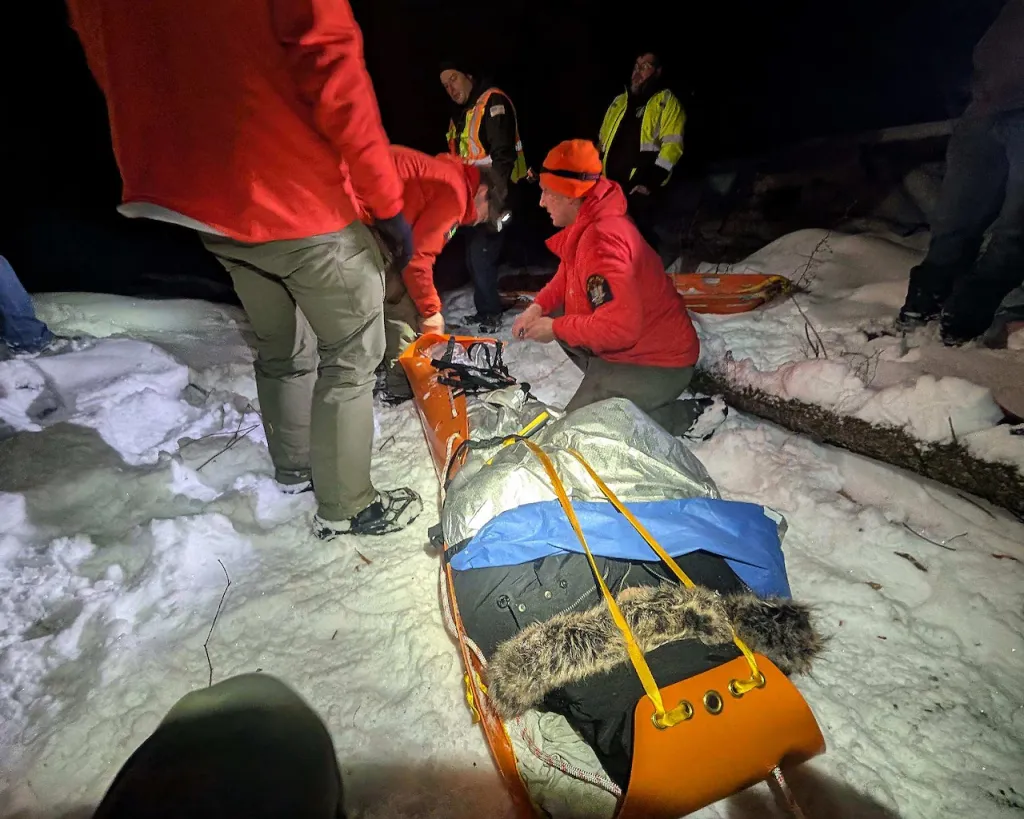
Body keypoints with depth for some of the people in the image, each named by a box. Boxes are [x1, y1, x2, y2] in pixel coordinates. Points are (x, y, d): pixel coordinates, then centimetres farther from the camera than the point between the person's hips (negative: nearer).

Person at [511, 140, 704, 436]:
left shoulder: (603, 239, -29)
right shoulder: (589, 221, 2)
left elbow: (619, 327, -33)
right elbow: (568, 275, 17)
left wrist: (555, 328, -20)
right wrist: (538, 307, -2)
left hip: (657, 363, -10)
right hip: (637, 344, 10)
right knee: (556, 314, 15)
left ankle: (687, 416, 0)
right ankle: (606, 381, 17)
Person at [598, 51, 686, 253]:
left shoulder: (667, 102, 1)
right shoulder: (619, 101, 20)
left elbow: (671, 146, -10)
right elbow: (603, 140, 25)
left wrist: (650, 182, -19)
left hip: (641, 188, -6)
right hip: (610, 185, 6)